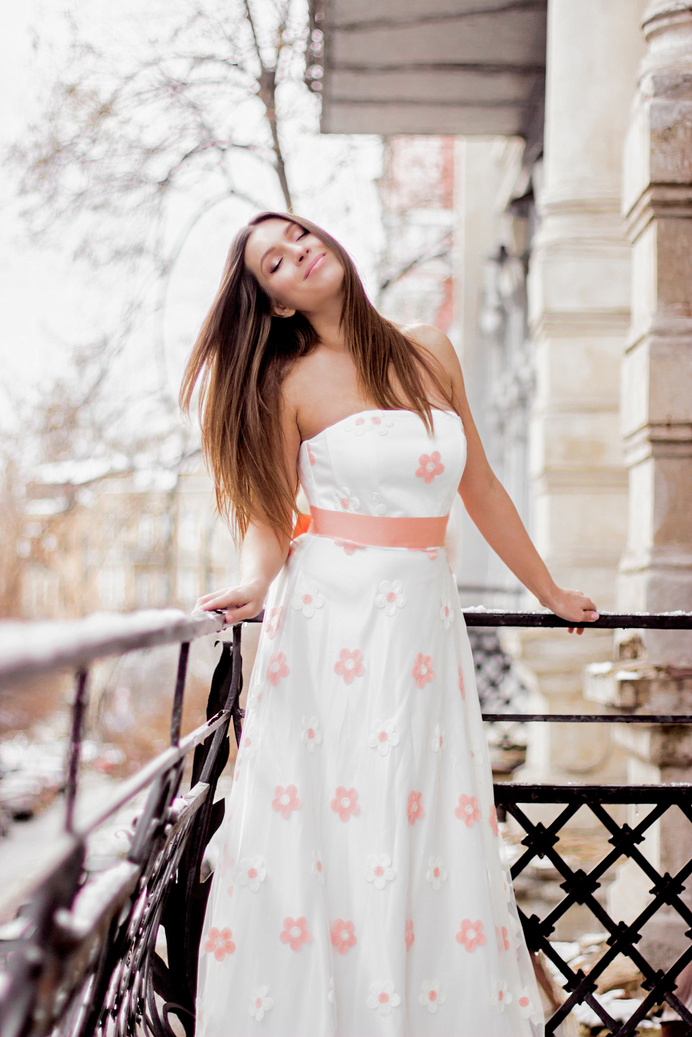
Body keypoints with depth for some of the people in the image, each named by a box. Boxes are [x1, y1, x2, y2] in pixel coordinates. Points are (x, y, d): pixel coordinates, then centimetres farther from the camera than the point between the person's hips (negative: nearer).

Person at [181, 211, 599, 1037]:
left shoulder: (430, 354, 9)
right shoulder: (292, 384, 1)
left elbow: (479, 488, 17)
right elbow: (269, 518, 0)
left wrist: (550, 593, 23)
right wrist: (255, 584, -22)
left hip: (424, 618, 3)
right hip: (329, 619, -3)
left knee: (432, 836, 0)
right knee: (323, 826, -5)